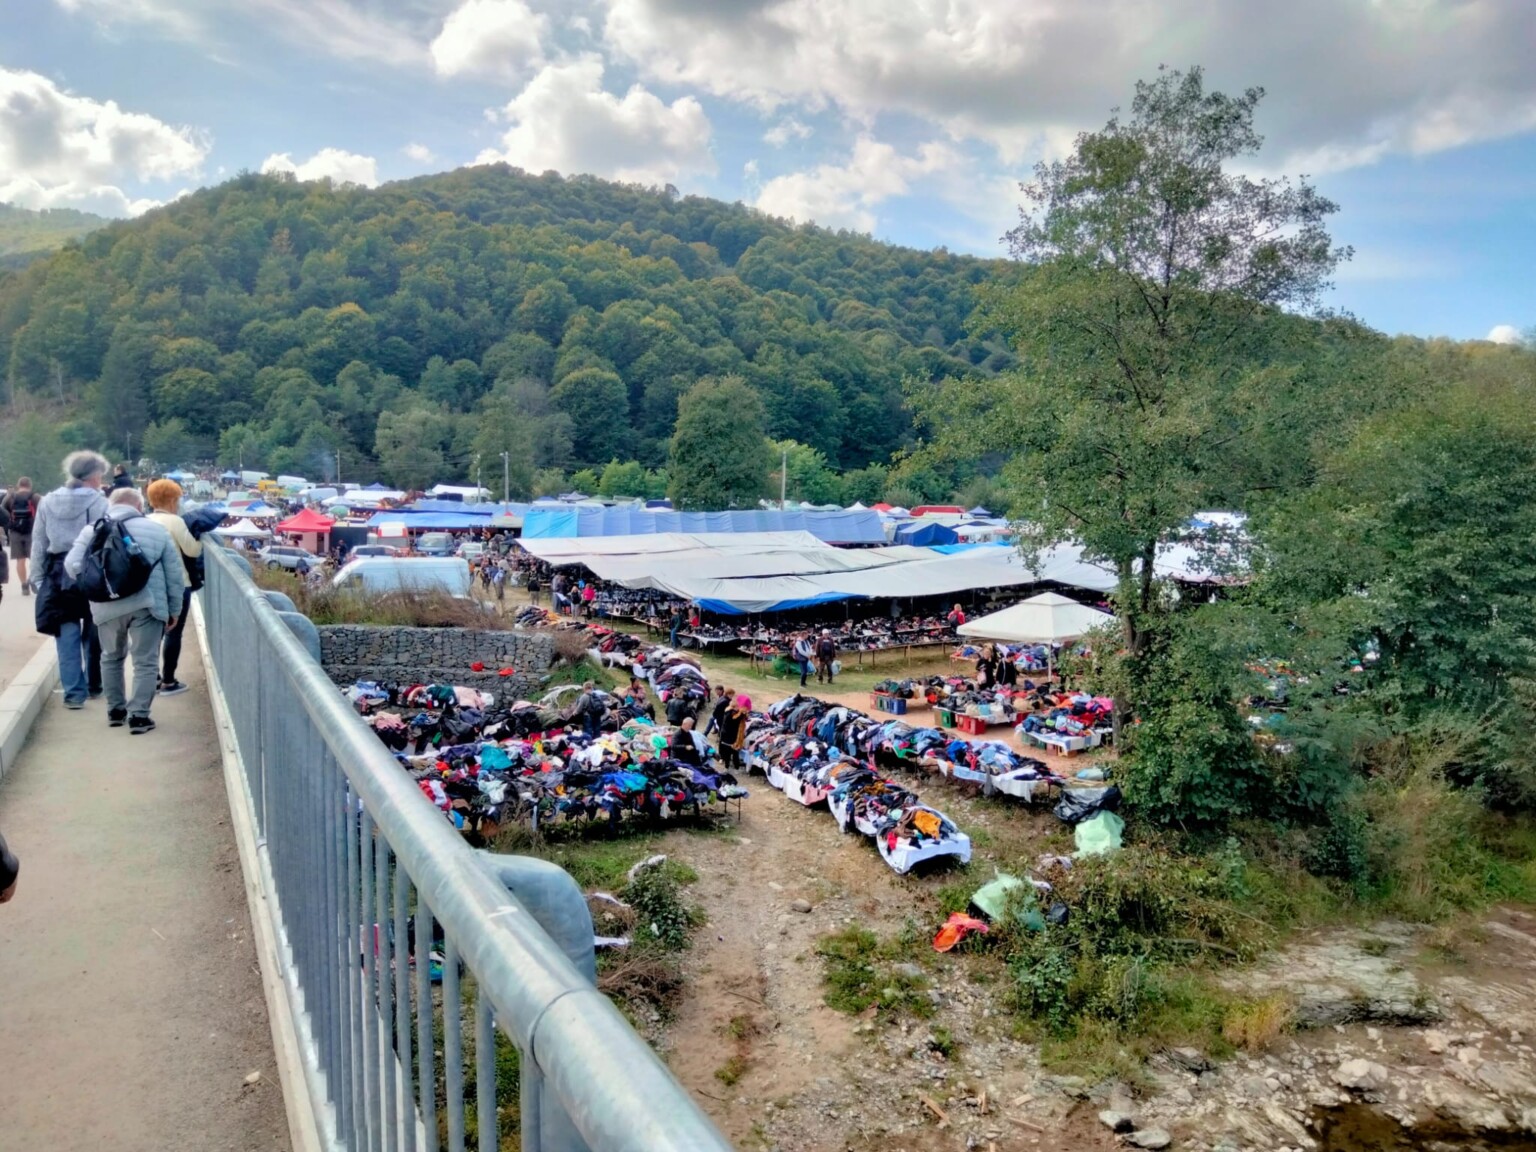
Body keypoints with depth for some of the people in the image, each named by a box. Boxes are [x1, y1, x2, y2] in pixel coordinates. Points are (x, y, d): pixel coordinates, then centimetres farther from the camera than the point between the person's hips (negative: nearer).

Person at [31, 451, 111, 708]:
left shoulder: (47, 503, 4)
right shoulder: (100, 504, -10)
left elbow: (39, 544, 8)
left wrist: (37, 579, 14)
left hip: (59, 575, 3)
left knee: (67, 636, 7)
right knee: (93, 633, 13)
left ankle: (74, 692, 7)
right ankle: (94, 685, 25)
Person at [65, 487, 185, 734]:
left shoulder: (92, 530, 7)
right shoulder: (157, 530, 4)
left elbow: (73, 565, 0)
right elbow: (175, 575, 4)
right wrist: (173, 609, 12)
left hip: (107, 606, 2)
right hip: (147, 605, -2)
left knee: (111, 657, 21)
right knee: (145, 662, 4)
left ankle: (115, 711, 29)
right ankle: (138, 716, 1)